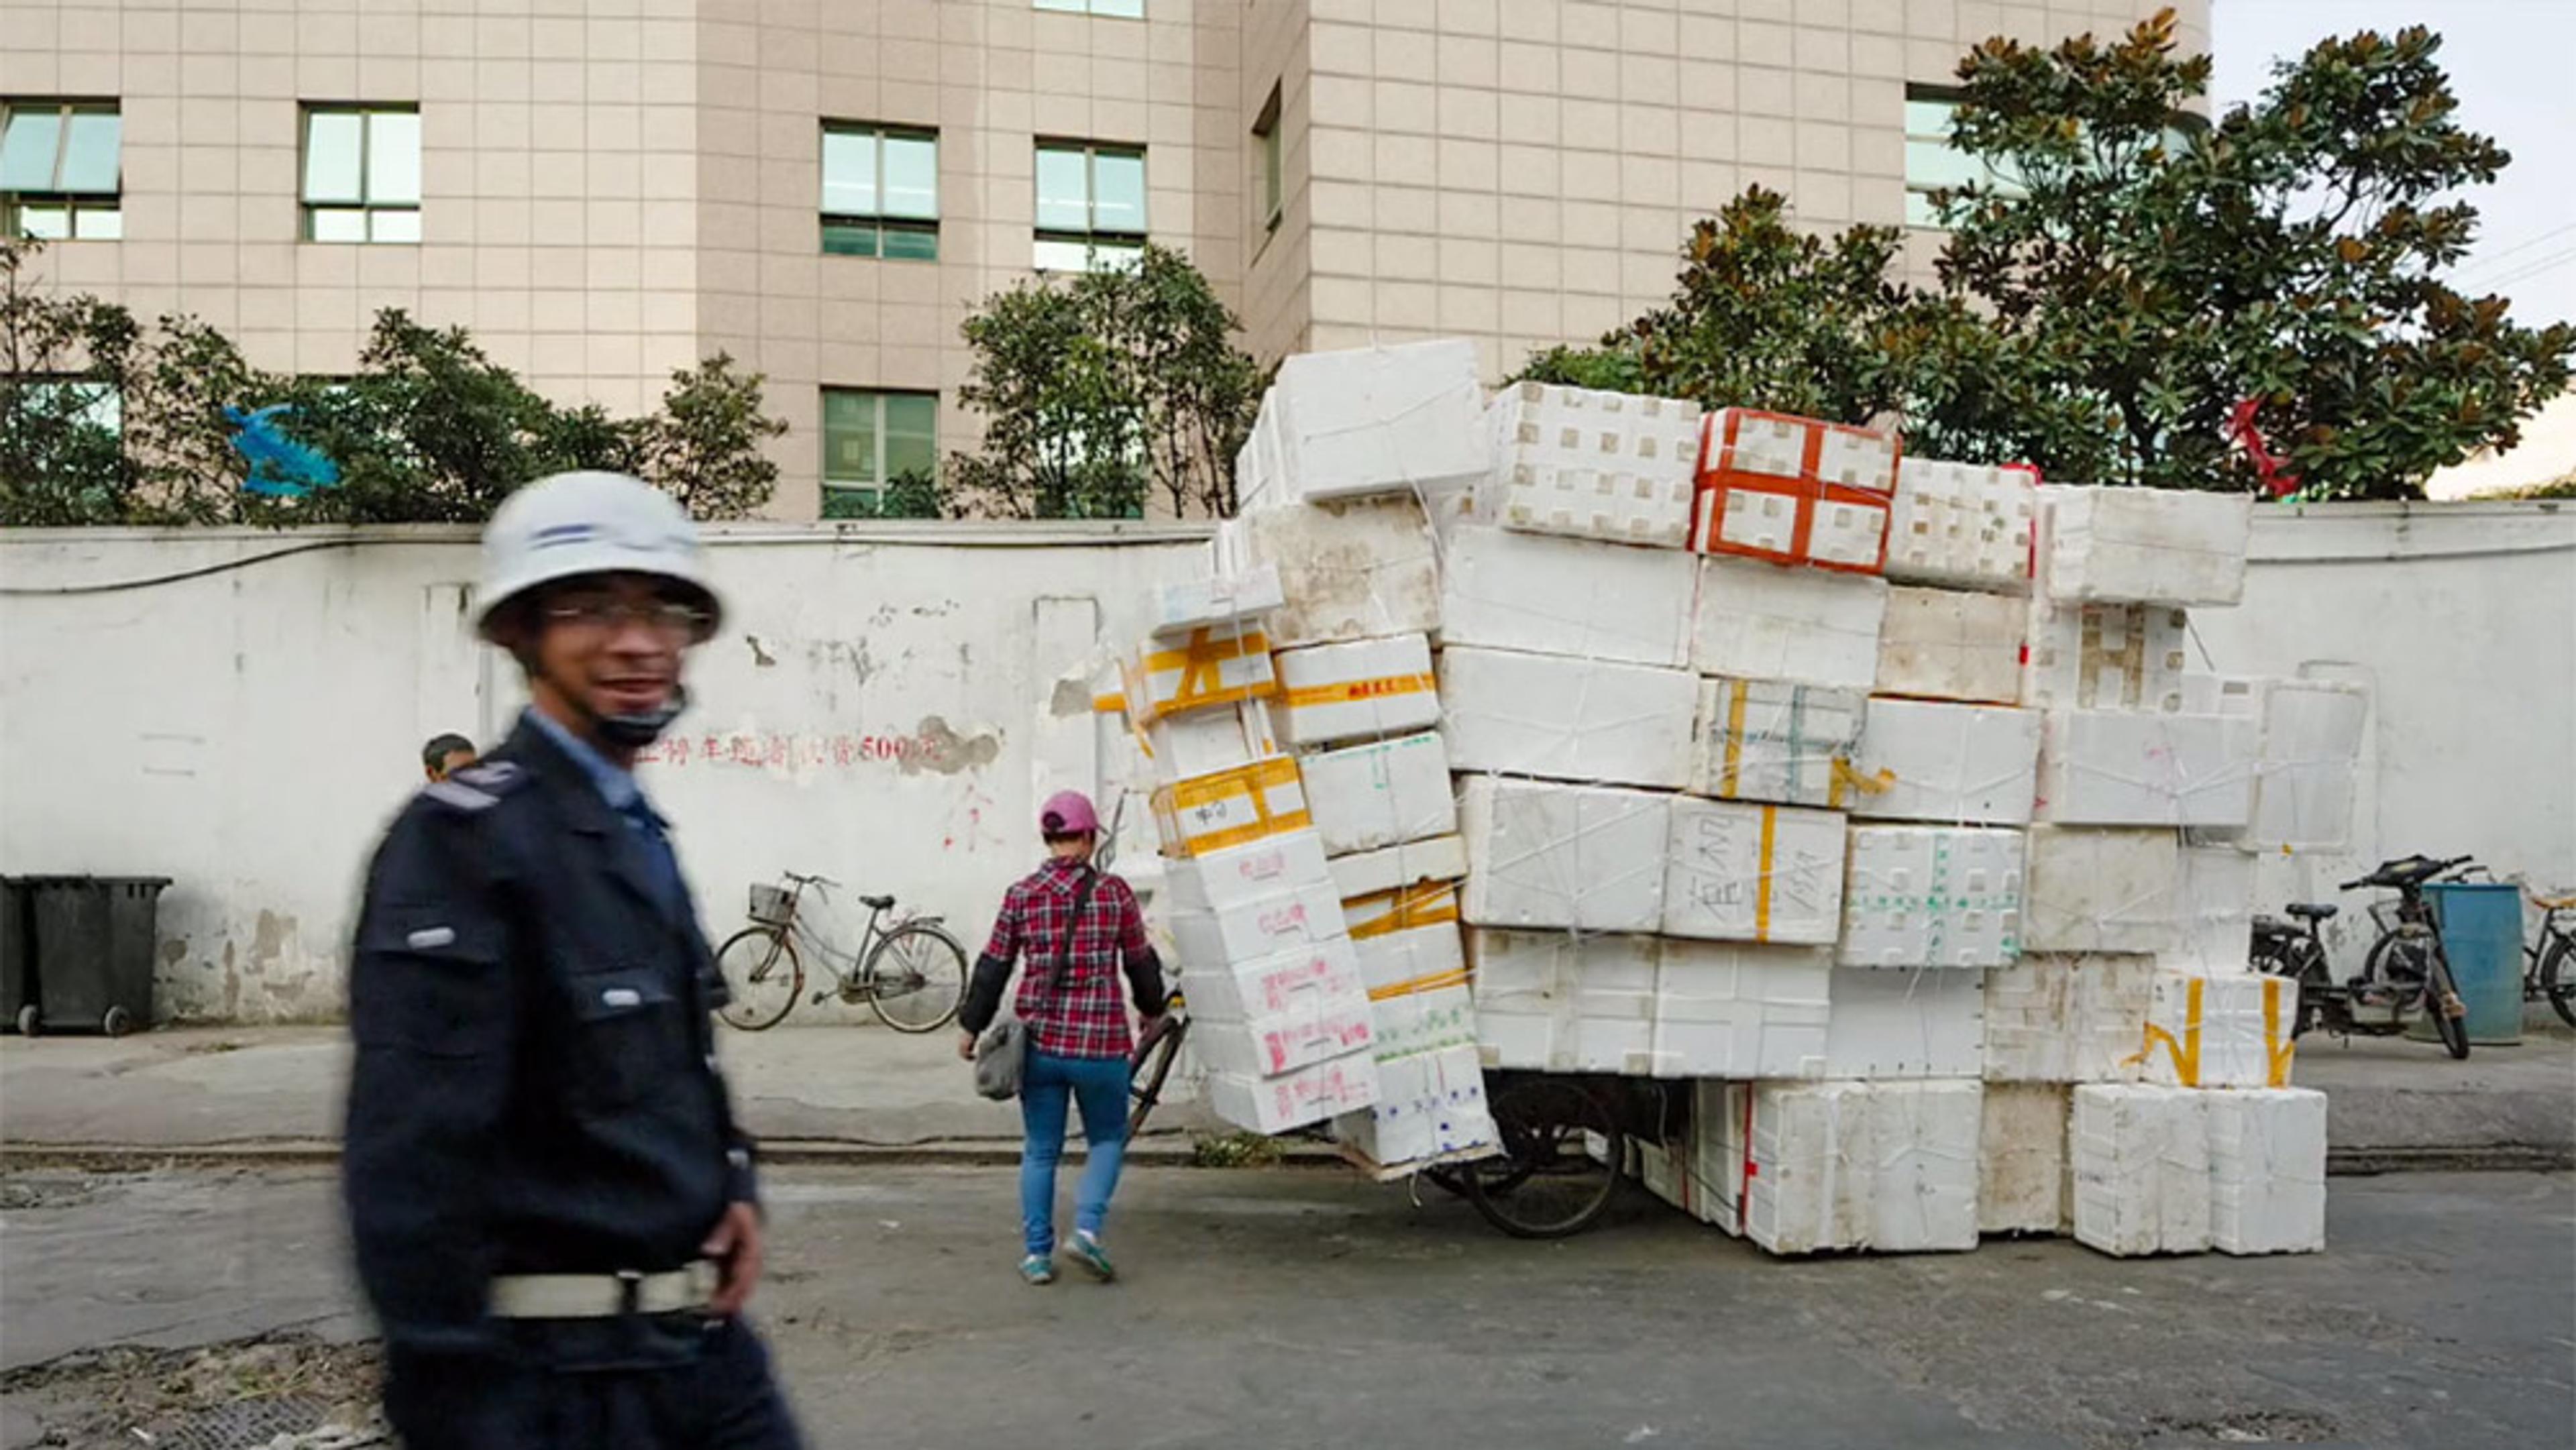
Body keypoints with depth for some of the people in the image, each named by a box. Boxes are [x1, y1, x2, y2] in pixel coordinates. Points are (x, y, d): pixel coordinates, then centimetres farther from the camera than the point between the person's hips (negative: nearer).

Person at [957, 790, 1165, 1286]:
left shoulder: (1021, 895, -1)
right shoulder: (1114, 892, -3)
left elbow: (993, 967, 2)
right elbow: (1141, 962, 6)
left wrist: (971, 1026, 14)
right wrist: (1151, 1010, 24)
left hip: (1039, 1041, 2)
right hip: (1100, 1043, -2)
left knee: (1039, 1151, 13)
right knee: (1108, 1139, 16)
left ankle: (1036, 1254, 15)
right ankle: (1087, 1229, -1)